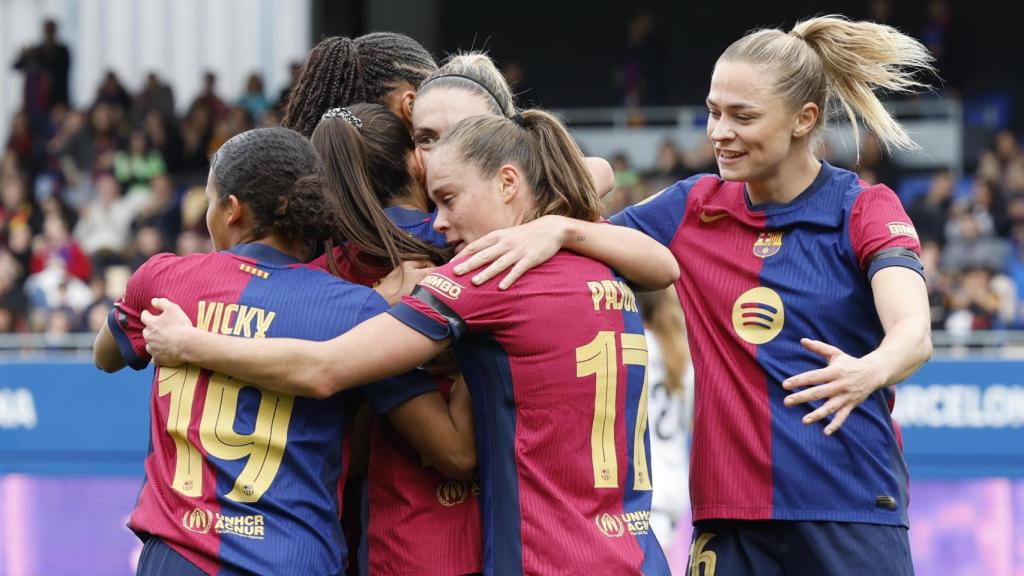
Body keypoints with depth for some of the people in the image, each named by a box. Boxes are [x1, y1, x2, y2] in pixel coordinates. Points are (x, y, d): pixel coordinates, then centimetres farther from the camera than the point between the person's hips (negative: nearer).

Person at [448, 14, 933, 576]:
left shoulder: (866, 210, -3)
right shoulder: (693, 207, 10)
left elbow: (913, 333, -19)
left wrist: (868, 372, -41)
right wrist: (553, 228, -19)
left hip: (851, 514, -3)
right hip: (729, 521, 3)